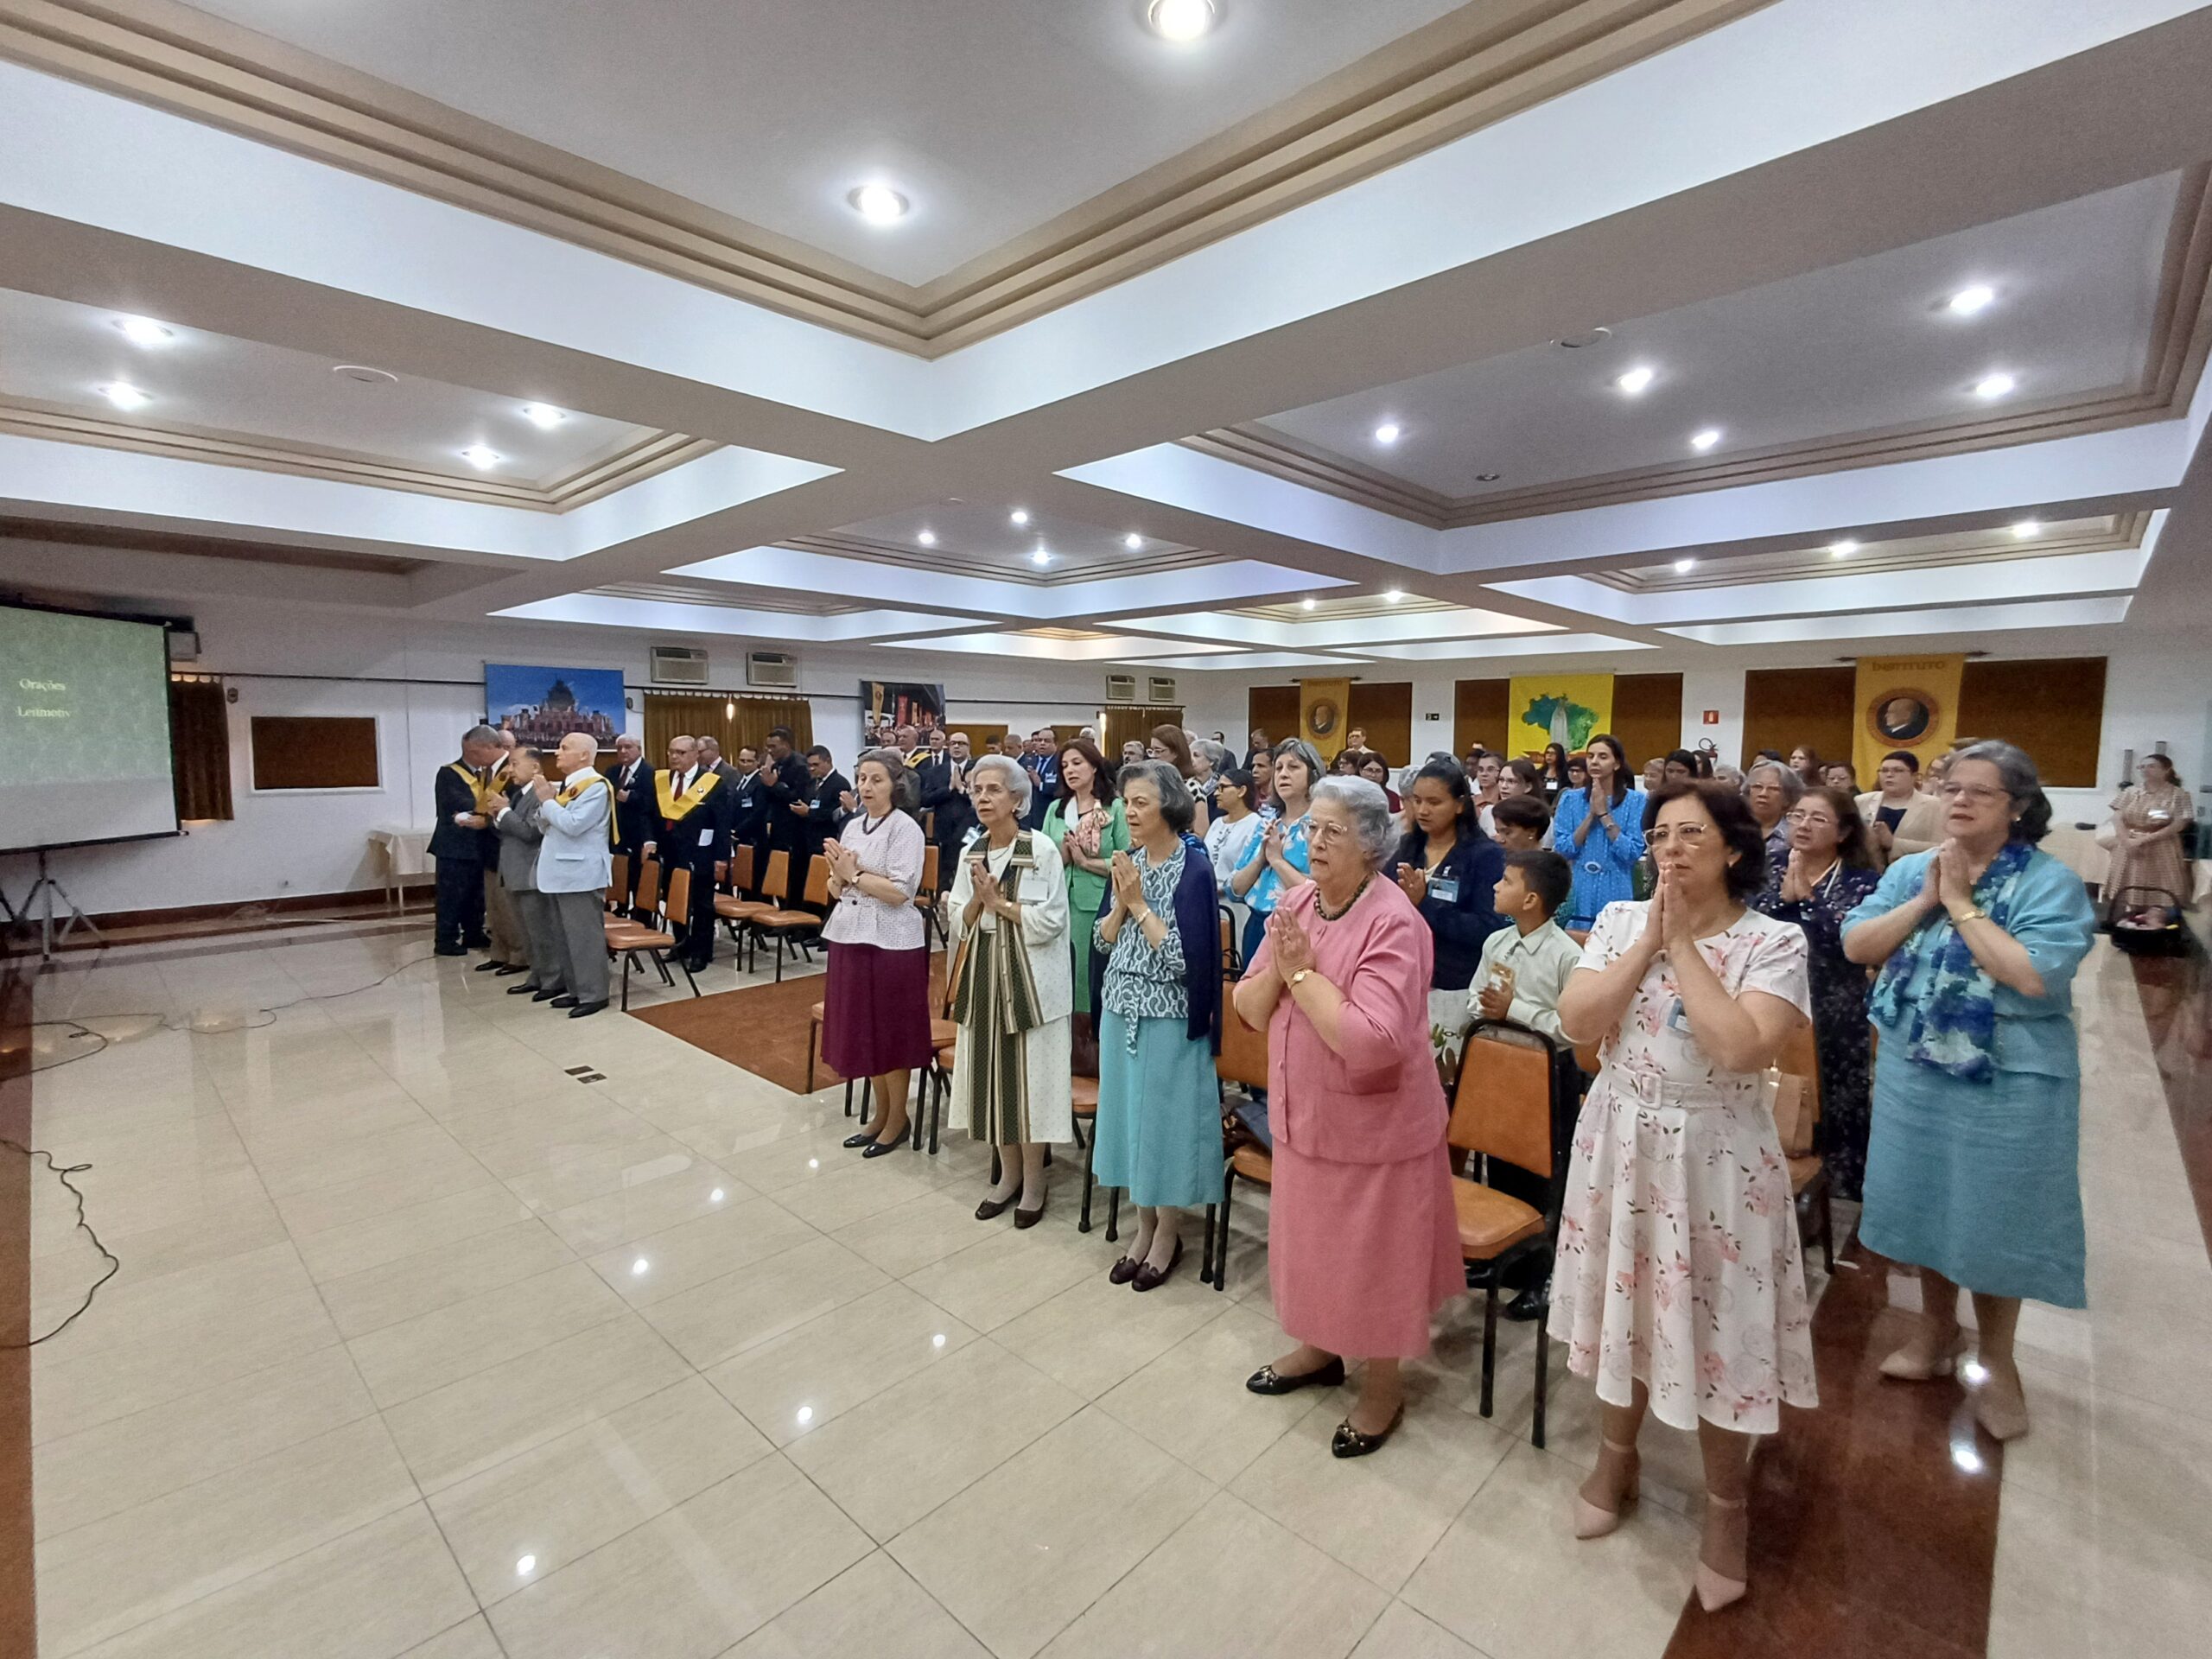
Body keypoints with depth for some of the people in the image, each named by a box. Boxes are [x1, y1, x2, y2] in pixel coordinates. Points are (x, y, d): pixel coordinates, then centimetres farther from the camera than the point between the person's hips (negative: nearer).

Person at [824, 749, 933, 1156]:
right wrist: (839, 874, -8)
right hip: (851, 937, 7)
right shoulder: (853, 826, 10)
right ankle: (880, 1113, 30)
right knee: (862, 1031, 14)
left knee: (891, 1033, 4)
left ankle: (897, 1119, 21)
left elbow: (900, 892, -19)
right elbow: (836, 890, 13)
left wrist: (854, 875, -13)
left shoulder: (906, 829, -11)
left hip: (891, 942, -7)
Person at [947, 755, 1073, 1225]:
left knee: (1029, 1076, 2)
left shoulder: (1042, 848, -10)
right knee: (992, 1074, 11)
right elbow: (960, 925, 7)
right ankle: (1008, 1173, 27)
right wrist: (979, 899, -12)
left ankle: (1033, 1180, 19)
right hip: (983, 976, 5)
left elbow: (1051, 921, -14)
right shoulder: (971, 853, 7)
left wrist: (999, 902, -14)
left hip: (1031, 978, -5)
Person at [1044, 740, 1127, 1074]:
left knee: (1096, 977, -2)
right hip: (1060, 905, 5)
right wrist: (1062, 855, -7)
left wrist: (1086, 861, -10)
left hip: (1099, 906, -5)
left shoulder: (1115, 808, -3)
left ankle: (1096, 1057, 12)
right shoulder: (1056, 809, 13)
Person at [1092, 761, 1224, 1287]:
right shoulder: (1129, 860, 5)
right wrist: (1121, 902, -12)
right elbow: (1103, 940, 5)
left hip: (1168, 1016, -6)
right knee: (1130, 1114, 14)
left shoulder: (1194, 867, -13)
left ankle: (1168, 1234, 25)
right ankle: (1144, 1226, 32)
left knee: (1166, 1117, 5)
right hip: (1122, 1009, 6)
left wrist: (1140, 904, -17)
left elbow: (1185, 955, -20)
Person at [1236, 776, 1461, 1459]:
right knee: (1313, 1241, 24)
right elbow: (1249, 1010, -1)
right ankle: (1319, 1347, 48)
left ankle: (1384, 1386, 37)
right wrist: (1277, 968, -21)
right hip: (1303, 1111, 7)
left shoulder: (1393, 923, -24)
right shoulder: (1294, 903, -2)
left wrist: (1304, 973, -25)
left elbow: (1372, 1042, -33)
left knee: (1374, 1256, 13)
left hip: (1373, 1124, -6)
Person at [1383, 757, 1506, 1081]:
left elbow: (1488, 929, -15)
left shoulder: (1485, 854, -6)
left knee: (1440, 1083, 4)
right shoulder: (1406, 846, 7)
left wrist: (1423, 904, -21)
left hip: (1451, 990, -4)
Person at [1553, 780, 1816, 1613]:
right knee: (1625, 1299, 19)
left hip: (1716, 1155, -3)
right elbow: (1575, 1021, -13)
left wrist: (1684, 945, -20)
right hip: (1622, 1142, 3)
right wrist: (1649, 940, -16)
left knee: (1716, 1323, 9)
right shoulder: (1619, 919, -2)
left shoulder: (1774, 942, -12)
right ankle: (1616, 1458, 43)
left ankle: (1724, 1506, 36)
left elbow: (1741, 1048, -26)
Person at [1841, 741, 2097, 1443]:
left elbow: (2035, 975, -24)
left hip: (2009, 1081, -4)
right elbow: (1855, 945, -6)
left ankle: (1996, 1359, 30)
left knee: (1994, 1216, 9)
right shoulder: (1909, 870, 2)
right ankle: (1937, 1325, 38)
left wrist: (1962, 903, -19)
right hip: (1914, 1069, 4)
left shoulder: (2050, 880, -12)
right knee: (1928, 1201, 17)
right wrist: (1925, 899, -15)